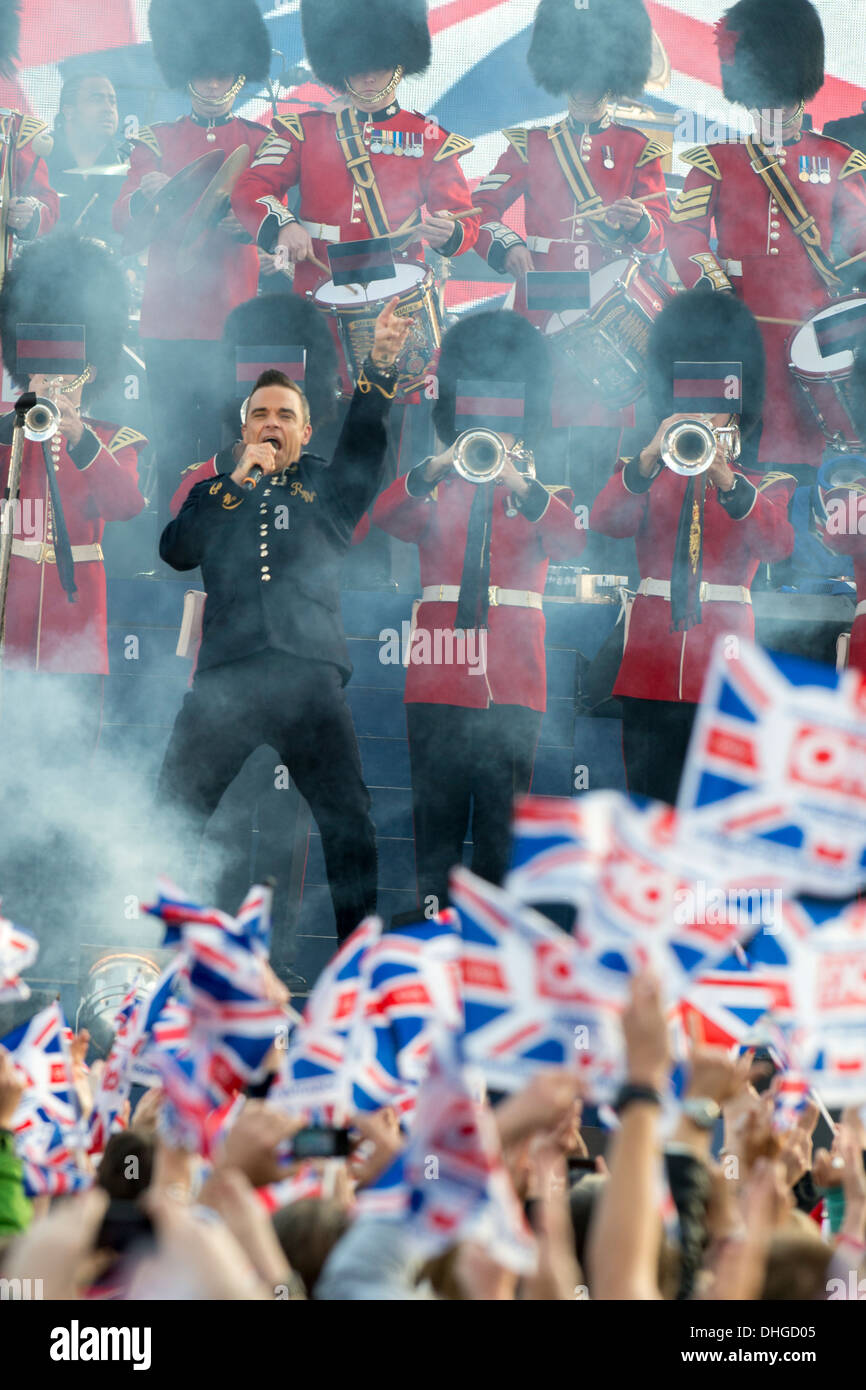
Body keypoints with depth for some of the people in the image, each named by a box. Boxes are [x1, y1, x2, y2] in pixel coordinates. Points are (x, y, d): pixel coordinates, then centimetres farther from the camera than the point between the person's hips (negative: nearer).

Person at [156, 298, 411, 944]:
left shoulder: (329, 490, 20)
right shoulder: (215, 491, 22)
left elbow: (365, 438, 2)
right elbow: (177, 550, 5)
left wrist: (381, 362, -14)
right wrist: (237, 480, 2)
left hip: (310, 671, 0)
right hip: (228, 672, 0)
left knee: (349, 820, -6)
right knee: (174, 812, -5)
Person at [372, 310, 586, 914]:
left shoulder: (543, 495, 12)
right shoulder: (436, 491, 13)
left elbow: (572, 542, -10)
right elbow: (387, 516, -9)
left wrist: (518, 484, -23)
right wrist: (437, 467, -24)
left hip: (512, 684, -1)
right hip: (439, 680, 1)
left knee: (503, 819, -1)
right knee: (437, 815, 2)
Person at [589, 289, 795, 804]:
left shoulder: (764, 486, 10)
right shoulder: (646, 476, 13)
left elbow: (778, 543, -12)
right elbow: (605, 521, -9)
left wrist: (727, 481, -29)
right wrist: (651, 458, -24)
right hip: (651, 673, 1)